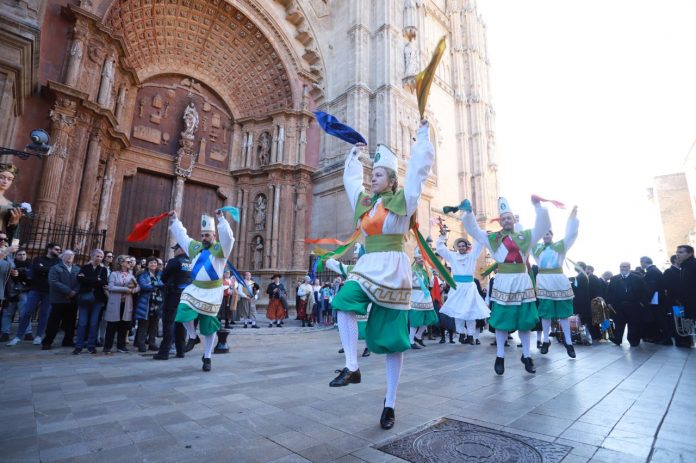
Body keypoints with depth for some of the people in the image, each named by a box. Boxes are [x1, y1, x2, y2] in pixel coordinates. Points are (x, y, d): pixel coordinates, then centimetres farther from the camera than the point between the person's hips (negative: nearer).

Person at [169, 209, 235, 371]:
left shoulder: (220, 249, -5)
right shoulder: (195, 247, 11)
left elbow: (228, 237, -24)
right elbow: (181, 235, 21)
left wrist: (221, 219, -28)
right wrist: (175, 220, 22)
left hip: (212, 292, -4)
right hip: (195, 289, 4)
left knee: (209, 326, 4)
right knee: (183, 311, -18)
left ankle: (207, 358, 20)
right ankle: (192, 336, 13)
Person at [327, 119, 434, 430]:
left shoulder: (402, 200, 1)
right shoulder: (364, 202, 13)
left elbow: (419, 169, 2)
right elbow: (351, 179, 29)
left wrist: (423, 135, 11)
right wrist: (354, 154, 37)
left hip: (392, 269, -4)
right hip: (368, 266, 5)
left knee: (392, 337, 1)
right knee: (344, 302, -26)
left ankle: (390, 404, 12)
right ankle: (352, 368, -16)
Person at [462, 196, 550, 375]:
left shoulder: (525, 236, 9)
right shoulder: (493, 238, 5)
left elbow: (544, 226, 4)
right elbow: (473, 230, 2)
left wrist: (538, 206, -8)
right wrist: (468, 212, -12)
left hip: (522, 282, 2)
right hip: (503, 282, -1)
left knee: (525, 320, 10)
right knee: (502, 321, 4)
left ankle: (526, 356, 25)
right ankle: (500, 357, 17)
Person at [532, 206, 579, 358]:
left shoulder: (561, 246, 6)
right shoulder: (537, 248, 10)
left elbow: (571, 234, -5)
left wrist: (572, 217, -12)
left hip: (559, 281, -1)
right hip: (543, 282, 1)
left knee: (563, 312, 2)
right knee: (545, 313, 6)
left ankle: (568, 342, 12)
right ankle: (546, 340, 16)